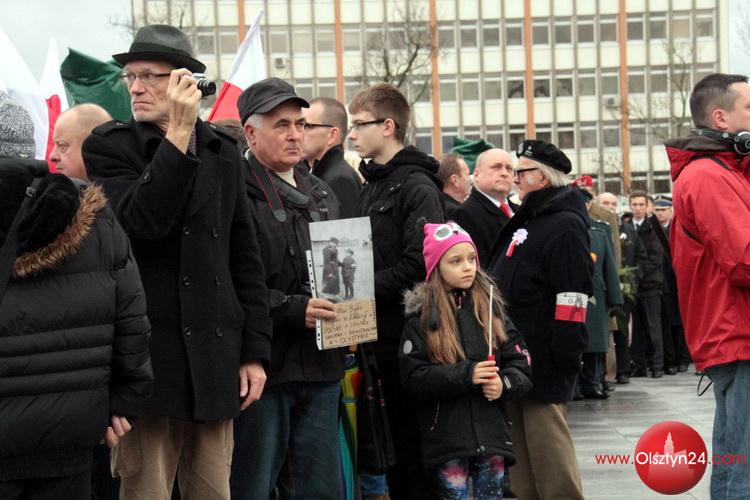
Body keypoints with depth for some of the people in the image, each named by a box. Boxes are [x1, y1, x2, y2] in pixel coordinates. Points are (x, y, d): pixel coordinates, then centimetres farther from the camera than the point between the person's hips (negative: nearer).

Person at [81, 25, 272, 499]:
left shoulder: (223, 149, 11)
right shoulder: (108, 145, -1)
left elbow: (246, 257, 12)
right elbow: (143, 222, -19)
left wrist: (255, 351, 8)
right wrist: (179, 134, -20)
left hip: (215, 361, 4)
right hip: (147, 354, -4)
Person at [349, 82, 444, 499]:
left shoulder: (416, 186, -11)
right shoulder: (371, 186, 16)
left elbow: (418, 264, -20)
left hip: (407, 332, -8)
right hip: (380, 332, 8)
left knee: (412, 438, -2)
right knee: (391, 438, 12)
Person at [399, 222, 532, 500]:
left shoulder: (491, 308, 6)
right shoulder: (421, 317, -3)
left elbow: (520, 361, 5)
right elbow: (413, 377, -10)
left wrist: (504, 383, -16)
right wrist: (465, 375, -19)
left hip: (493, 432, 3)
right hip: (447, 434, -2)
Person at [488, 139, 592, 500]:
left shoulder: (565, 226, -12)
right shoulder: (524, 221, 18)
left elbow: (572, 298, -19)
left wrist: (565, 358, -21)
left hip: (542, 360, -10)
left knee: (547, 446, -7)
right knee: (520, 449, 13)